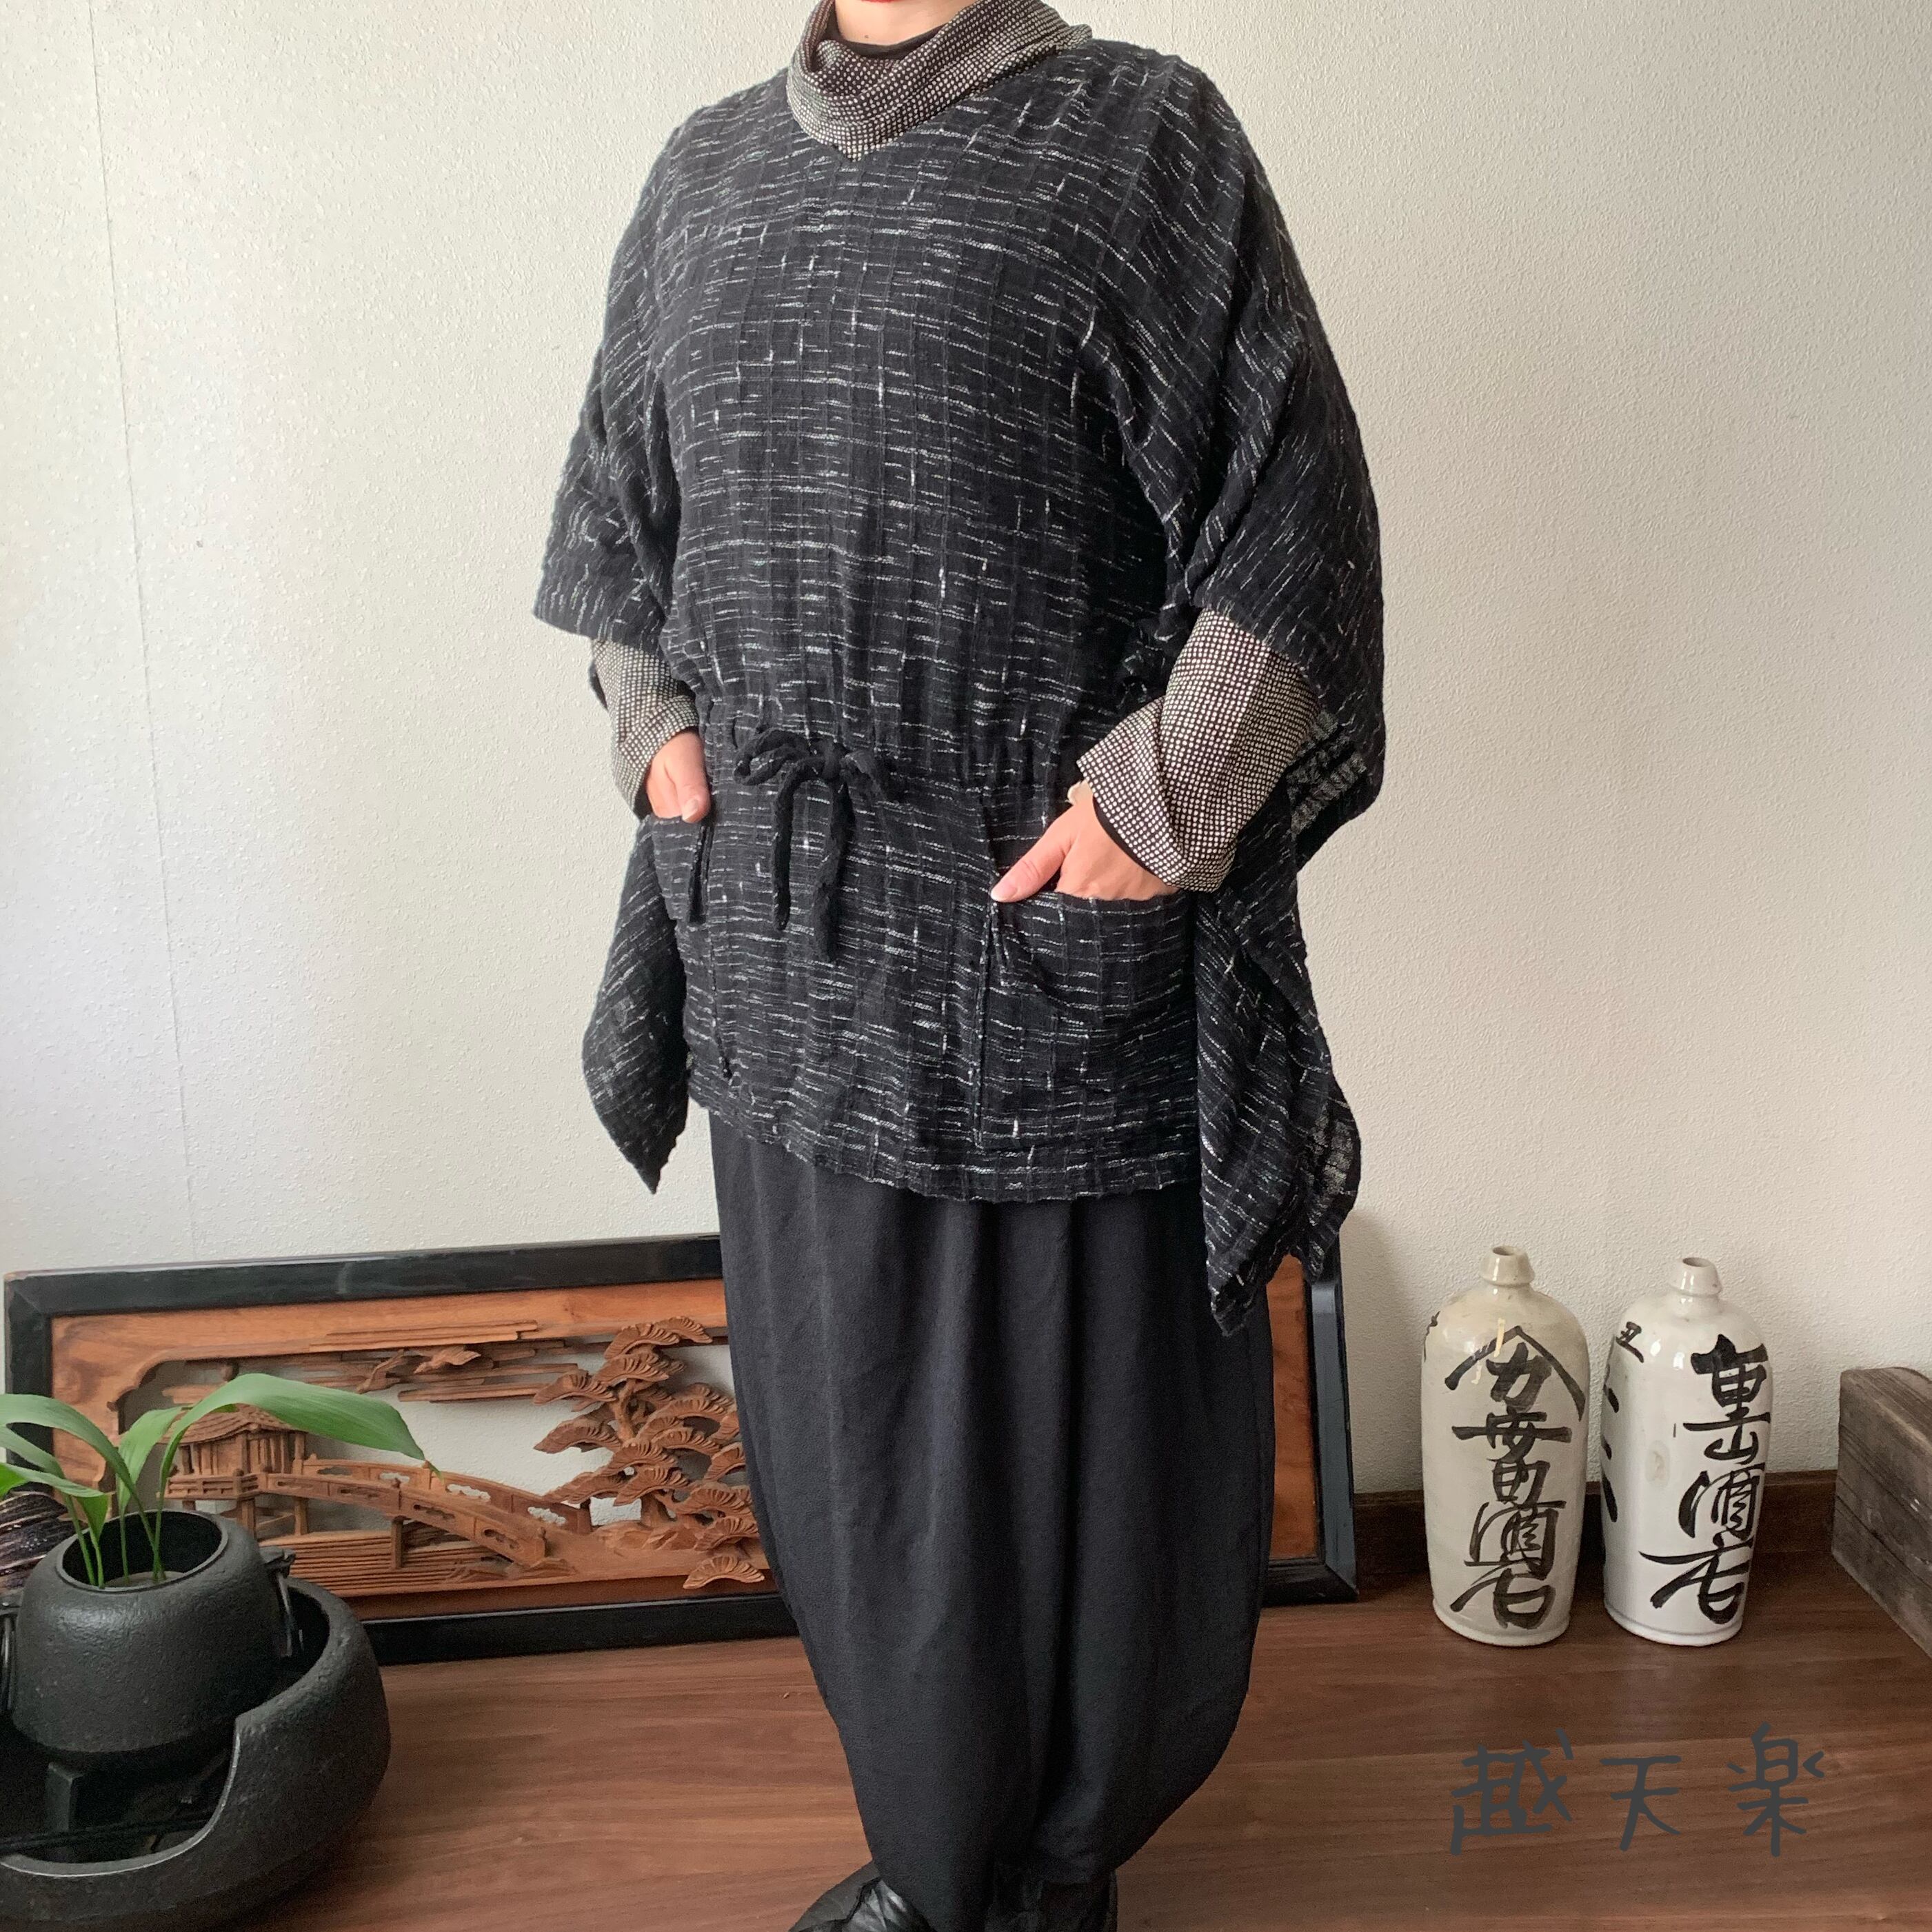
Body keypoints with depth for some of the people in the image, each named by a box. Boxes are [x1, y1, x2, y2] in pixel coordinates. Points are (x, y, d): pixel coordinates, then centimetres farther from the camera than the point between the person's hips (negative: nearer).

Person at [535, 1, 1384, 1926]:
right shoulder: (706, 174, 14)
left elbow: (1299, 523, -6)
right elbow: (613, 514, 24)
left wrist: (1160, 802, -13)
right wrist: (657, 729, 9)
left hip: (1055, 934, -4)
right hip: (791, 950, 5)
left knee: (1078, 1425, 7)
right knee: (845, 1433, 15)